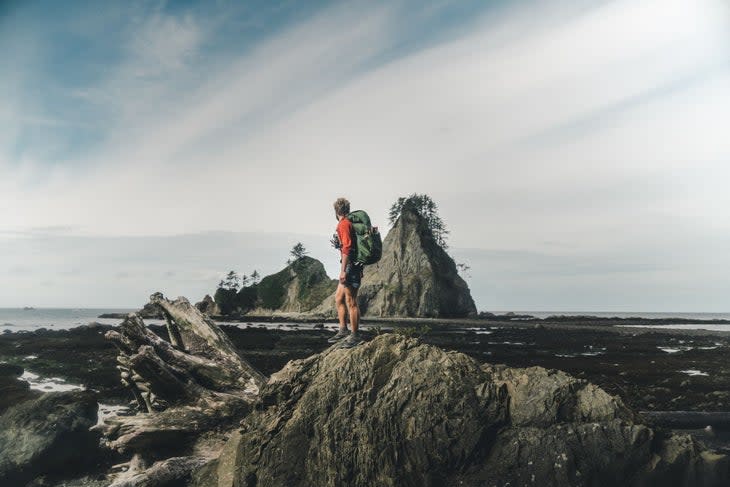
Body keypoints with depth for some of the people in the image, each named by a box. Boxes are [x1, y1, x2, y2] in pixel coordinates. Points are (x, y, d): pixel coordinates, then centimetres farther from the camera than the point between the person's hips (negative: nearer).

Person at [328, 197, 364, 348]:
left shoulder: (344, 224, -13)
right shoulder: (348, 223, 15)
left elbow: (347, 248, -21)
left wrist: (343, 270, -23)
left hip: (350, 266, -10)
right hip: (350, 267, 10)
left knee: (351, 302, -4)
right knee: (339, 298, 15)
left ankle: (354, 336, 3)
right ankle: (343, 330, 21)